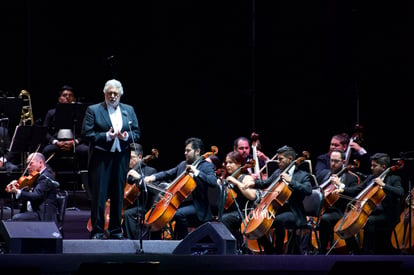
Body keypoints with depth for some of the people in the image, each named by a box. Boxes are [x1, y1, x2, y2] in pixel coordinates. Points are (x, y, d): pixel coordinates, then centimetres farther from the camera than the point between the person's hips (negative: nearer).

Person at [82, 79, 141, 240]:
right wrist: (106, 136, -18)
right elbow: (86, 134, -8)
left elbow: (137, 133, 11)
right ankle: (97, 231, 1)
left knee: (118, 195, 8)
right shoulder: (93, 110, 0)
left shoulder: (129, 110, 12)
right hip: (101, 158, -4)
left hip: (121, 158, 4)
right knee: (99, 195, -4)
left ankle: (116, 231, 16)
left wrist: (127, 136, -11)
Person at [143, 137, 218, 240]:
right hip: (181, 202, 8)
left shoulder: (206, 166, -3)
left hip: (197, 206, -8)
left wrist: (196, 172, -26)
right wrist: (154, 177, 2)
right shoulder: (183, 165, 18)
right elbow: (167, 174, 21)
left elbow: (213, 182, -20)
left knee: (179, 214, -34)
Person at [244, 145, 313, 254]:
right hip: (277, 209, 7)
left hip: (293, 213, -7)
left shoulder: (303, 175, -3)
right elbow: (266, 183, 28)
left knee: (279, 220, -37)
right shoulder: (278, 173, 16)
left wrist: (290, 181, -25)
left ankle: (278, 251, -22)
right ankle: (269, 250, 9)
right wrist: (254, 183, 7)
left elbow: (308, 190, -20)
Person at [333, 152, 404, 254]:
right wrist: (343, 190, 1)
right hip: (369, 211, 7)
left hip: (386, 215, -7)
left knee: (369, 221, -35)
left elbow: (400, 193, -20)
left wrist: (383, 185, -23)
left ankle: (367, 252, -29)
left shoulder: (394, 179, -2)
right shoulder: (371, 178, 17)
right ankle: (357, 251, 0)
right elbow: (357, 190, 19)